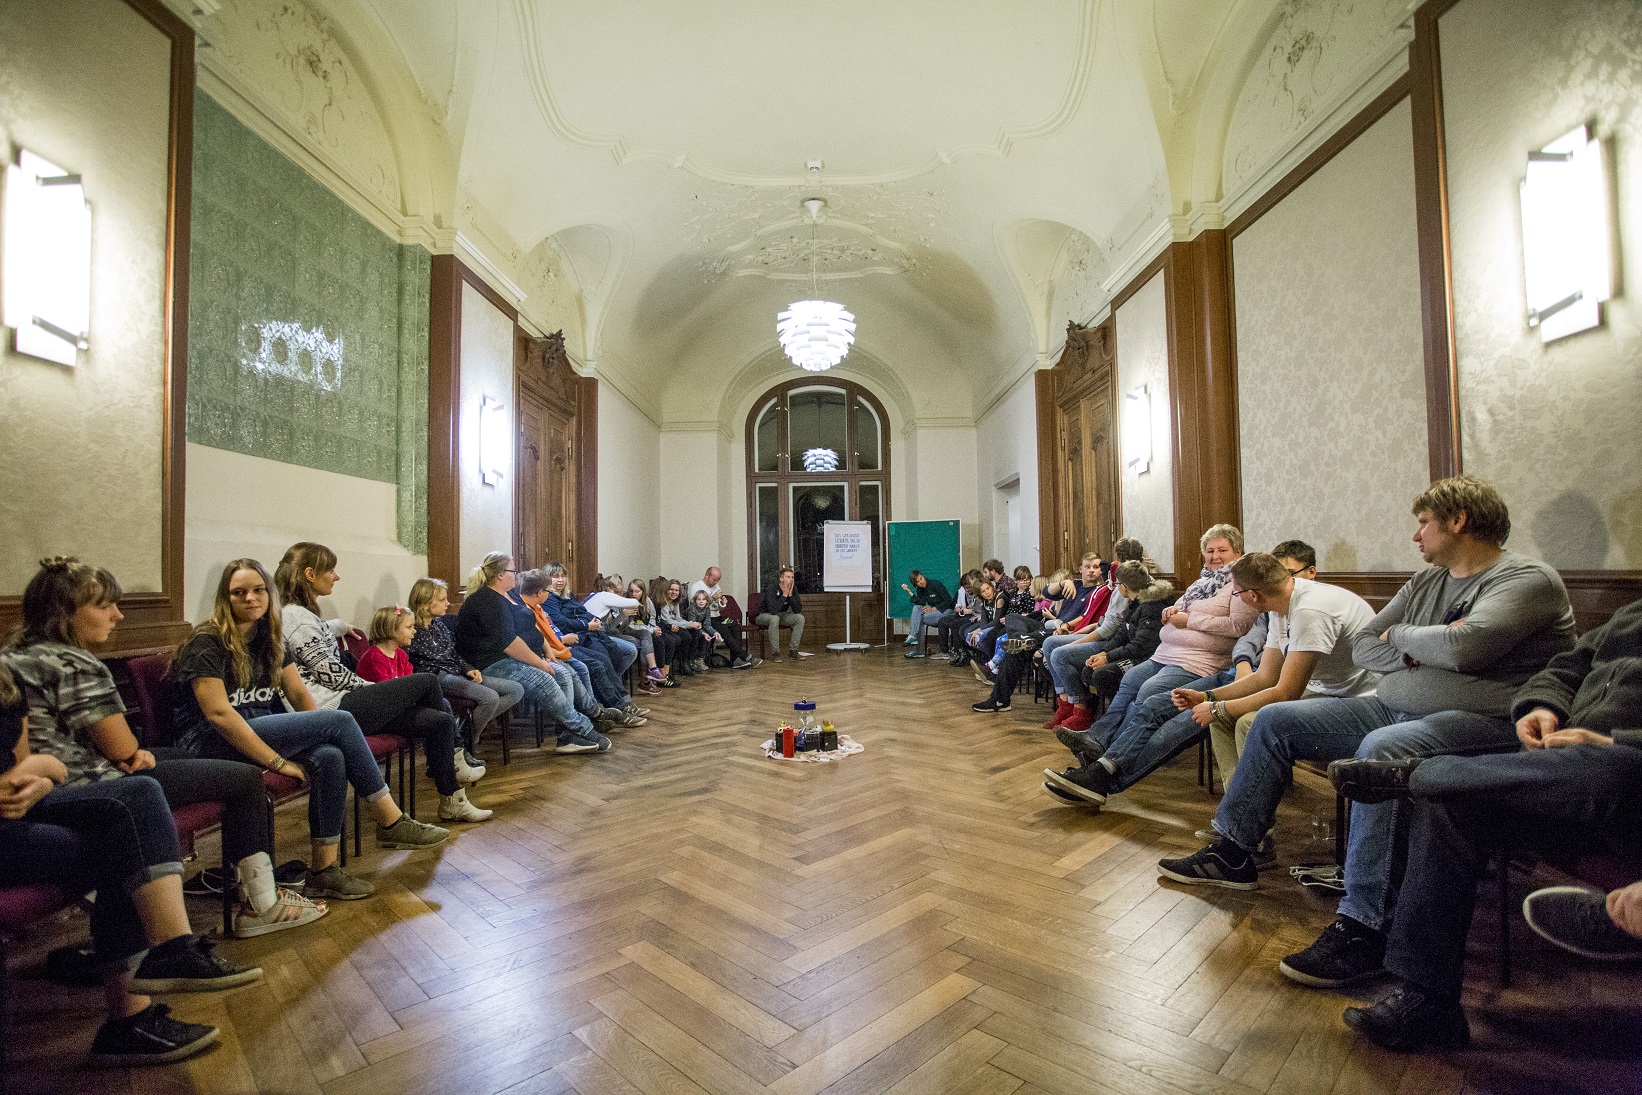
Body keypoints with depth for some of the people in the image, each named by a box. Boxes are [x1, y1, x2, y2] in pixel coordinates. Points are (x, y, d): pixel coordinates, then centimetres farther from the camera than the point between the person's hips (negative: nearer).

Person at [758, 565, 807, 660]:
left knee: (800, 618, -15)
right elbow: (773, 611, -40)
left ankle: (793, 651, -8)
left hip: (780, 615, 6)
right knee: (775, 618, -38)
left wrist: (790, 595, -28)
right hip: (764, 615, -6)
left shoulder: (793, 588, -10)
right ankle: (775, 653, -27)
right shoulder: (771, 589, -27)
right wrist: (784, 595, -35)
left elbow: (798, 610, -17)